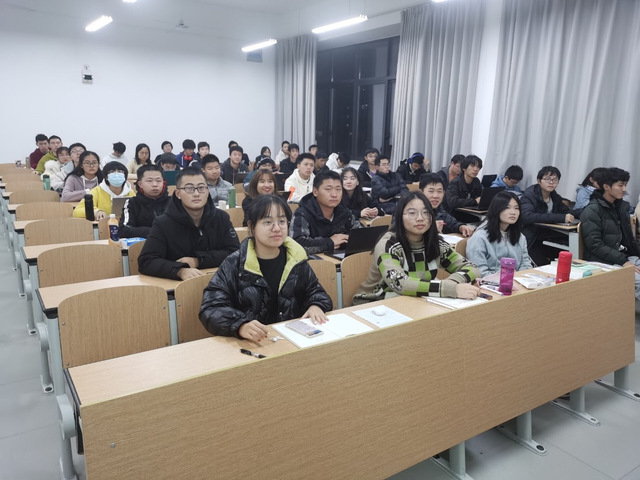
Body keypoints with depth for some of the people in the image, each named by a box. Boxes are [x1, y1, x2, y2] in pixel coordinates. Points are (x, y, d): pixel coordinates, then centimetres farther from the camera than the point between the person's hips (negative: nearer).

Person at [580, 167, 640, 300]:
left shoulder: (622, 206, 16)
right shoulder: (592, 211, -9)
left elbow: (628, 237, 24)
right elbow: (595, 245, -16)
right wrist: (623, 261, -20)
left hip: (626, 257, 8)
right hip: (605, 263, -8)